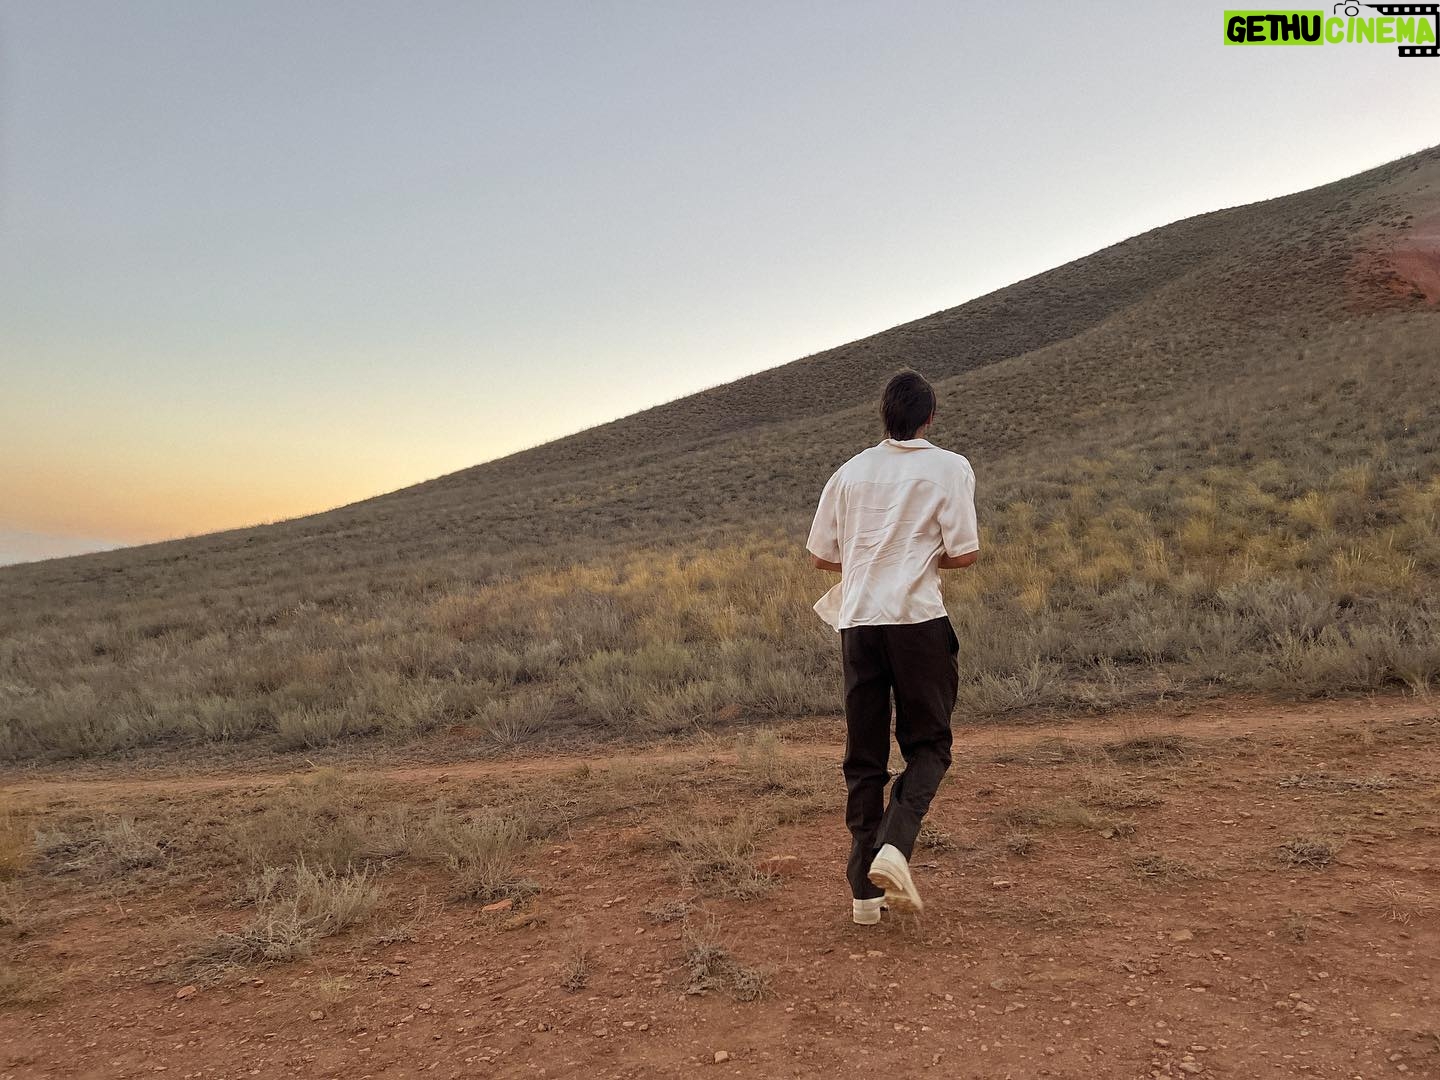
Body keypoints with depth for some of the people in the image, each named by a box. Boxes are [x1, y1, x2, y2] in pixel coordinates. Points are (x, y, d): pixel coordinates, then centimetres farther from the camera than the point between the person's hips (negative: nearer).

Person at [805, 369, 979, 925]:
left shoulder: (850, 471, 11)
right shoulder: (950, 468, 1)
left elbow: (821, 555, 12)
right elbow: (965, 552, -6)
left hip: (857, 621, 3)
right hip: (918, 619, -3)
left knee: (864, 757, 10)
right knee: (927, 744, 10)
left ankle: (865, 889, 12)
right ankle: (894, 845, -13)